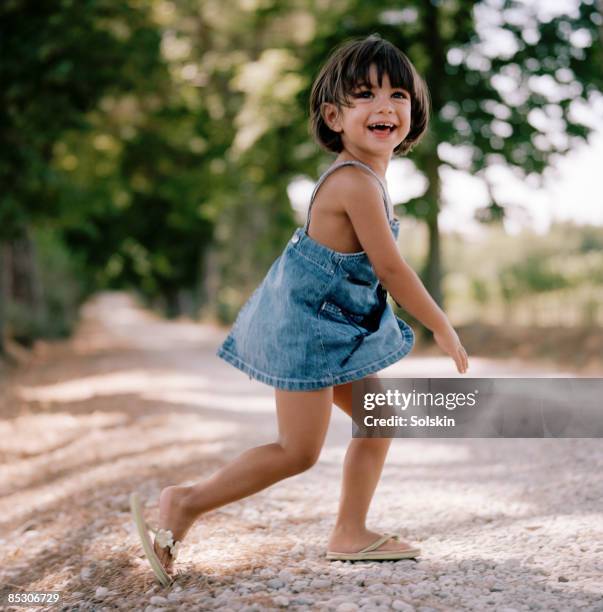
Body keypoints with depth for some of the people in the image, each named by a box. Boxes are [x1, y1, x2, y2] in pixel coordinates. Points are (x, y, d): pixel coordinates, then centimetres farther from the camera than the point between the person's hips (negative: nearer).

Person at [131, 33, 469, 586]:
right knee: (300, 451, -5)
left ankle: (351, 533, 20)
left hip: (333, 325, 10)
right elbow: (391, 269, -21)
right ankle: (187, 503, 5)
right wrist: (443, 329, -10)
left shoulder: (360, 176, 7)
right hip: (306, 325, -10)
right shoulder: (358, 184, -24)